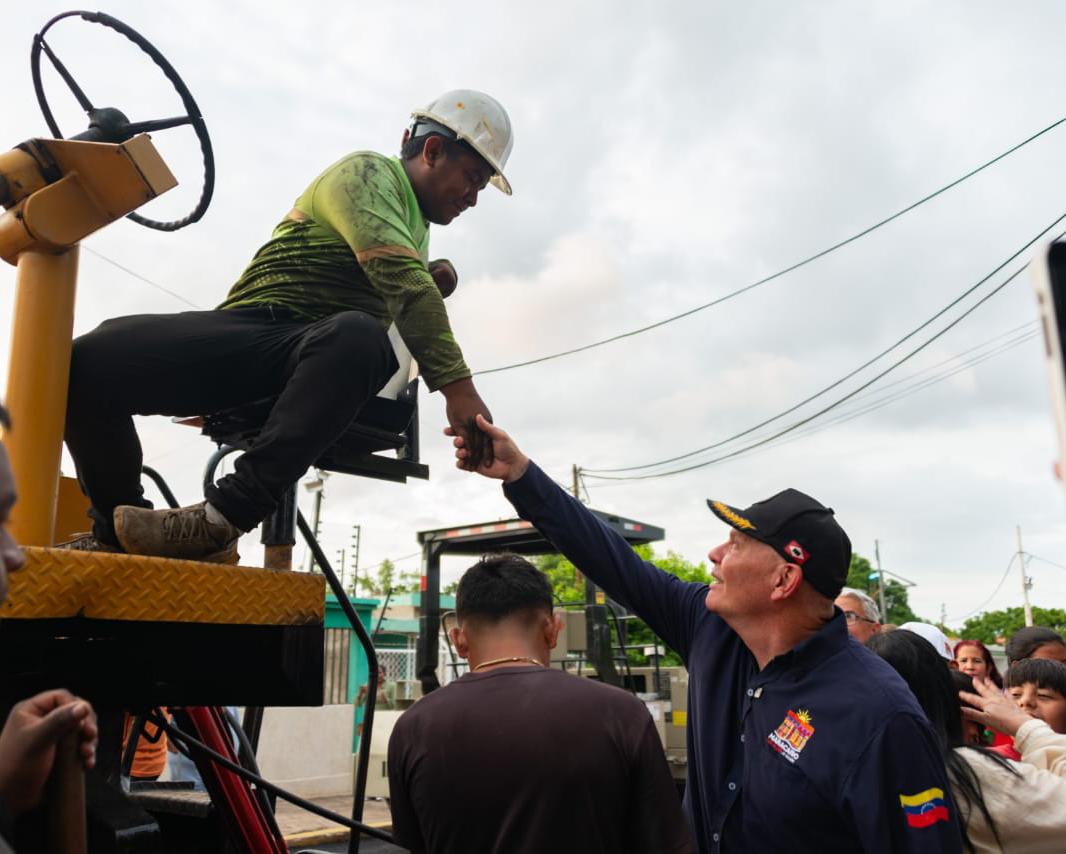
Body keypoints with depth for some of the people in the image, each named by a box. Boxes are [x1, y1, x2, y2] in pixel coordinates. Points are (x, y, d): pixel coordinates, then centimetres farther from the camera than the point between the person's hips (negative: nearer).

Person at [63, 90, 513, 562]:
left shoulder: (418, 225, 24)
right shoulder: (368, 172, -1)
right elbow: (398, 277, -19)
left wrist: (438, 277, 14)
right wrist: (457, 386, -28)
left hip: (326, 357, 4)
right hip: (253, 326, -4)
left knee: (357, 337, -36)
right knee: (92, 358, -27)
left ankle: (220, 522, -38)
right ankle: (118, 536, -5)